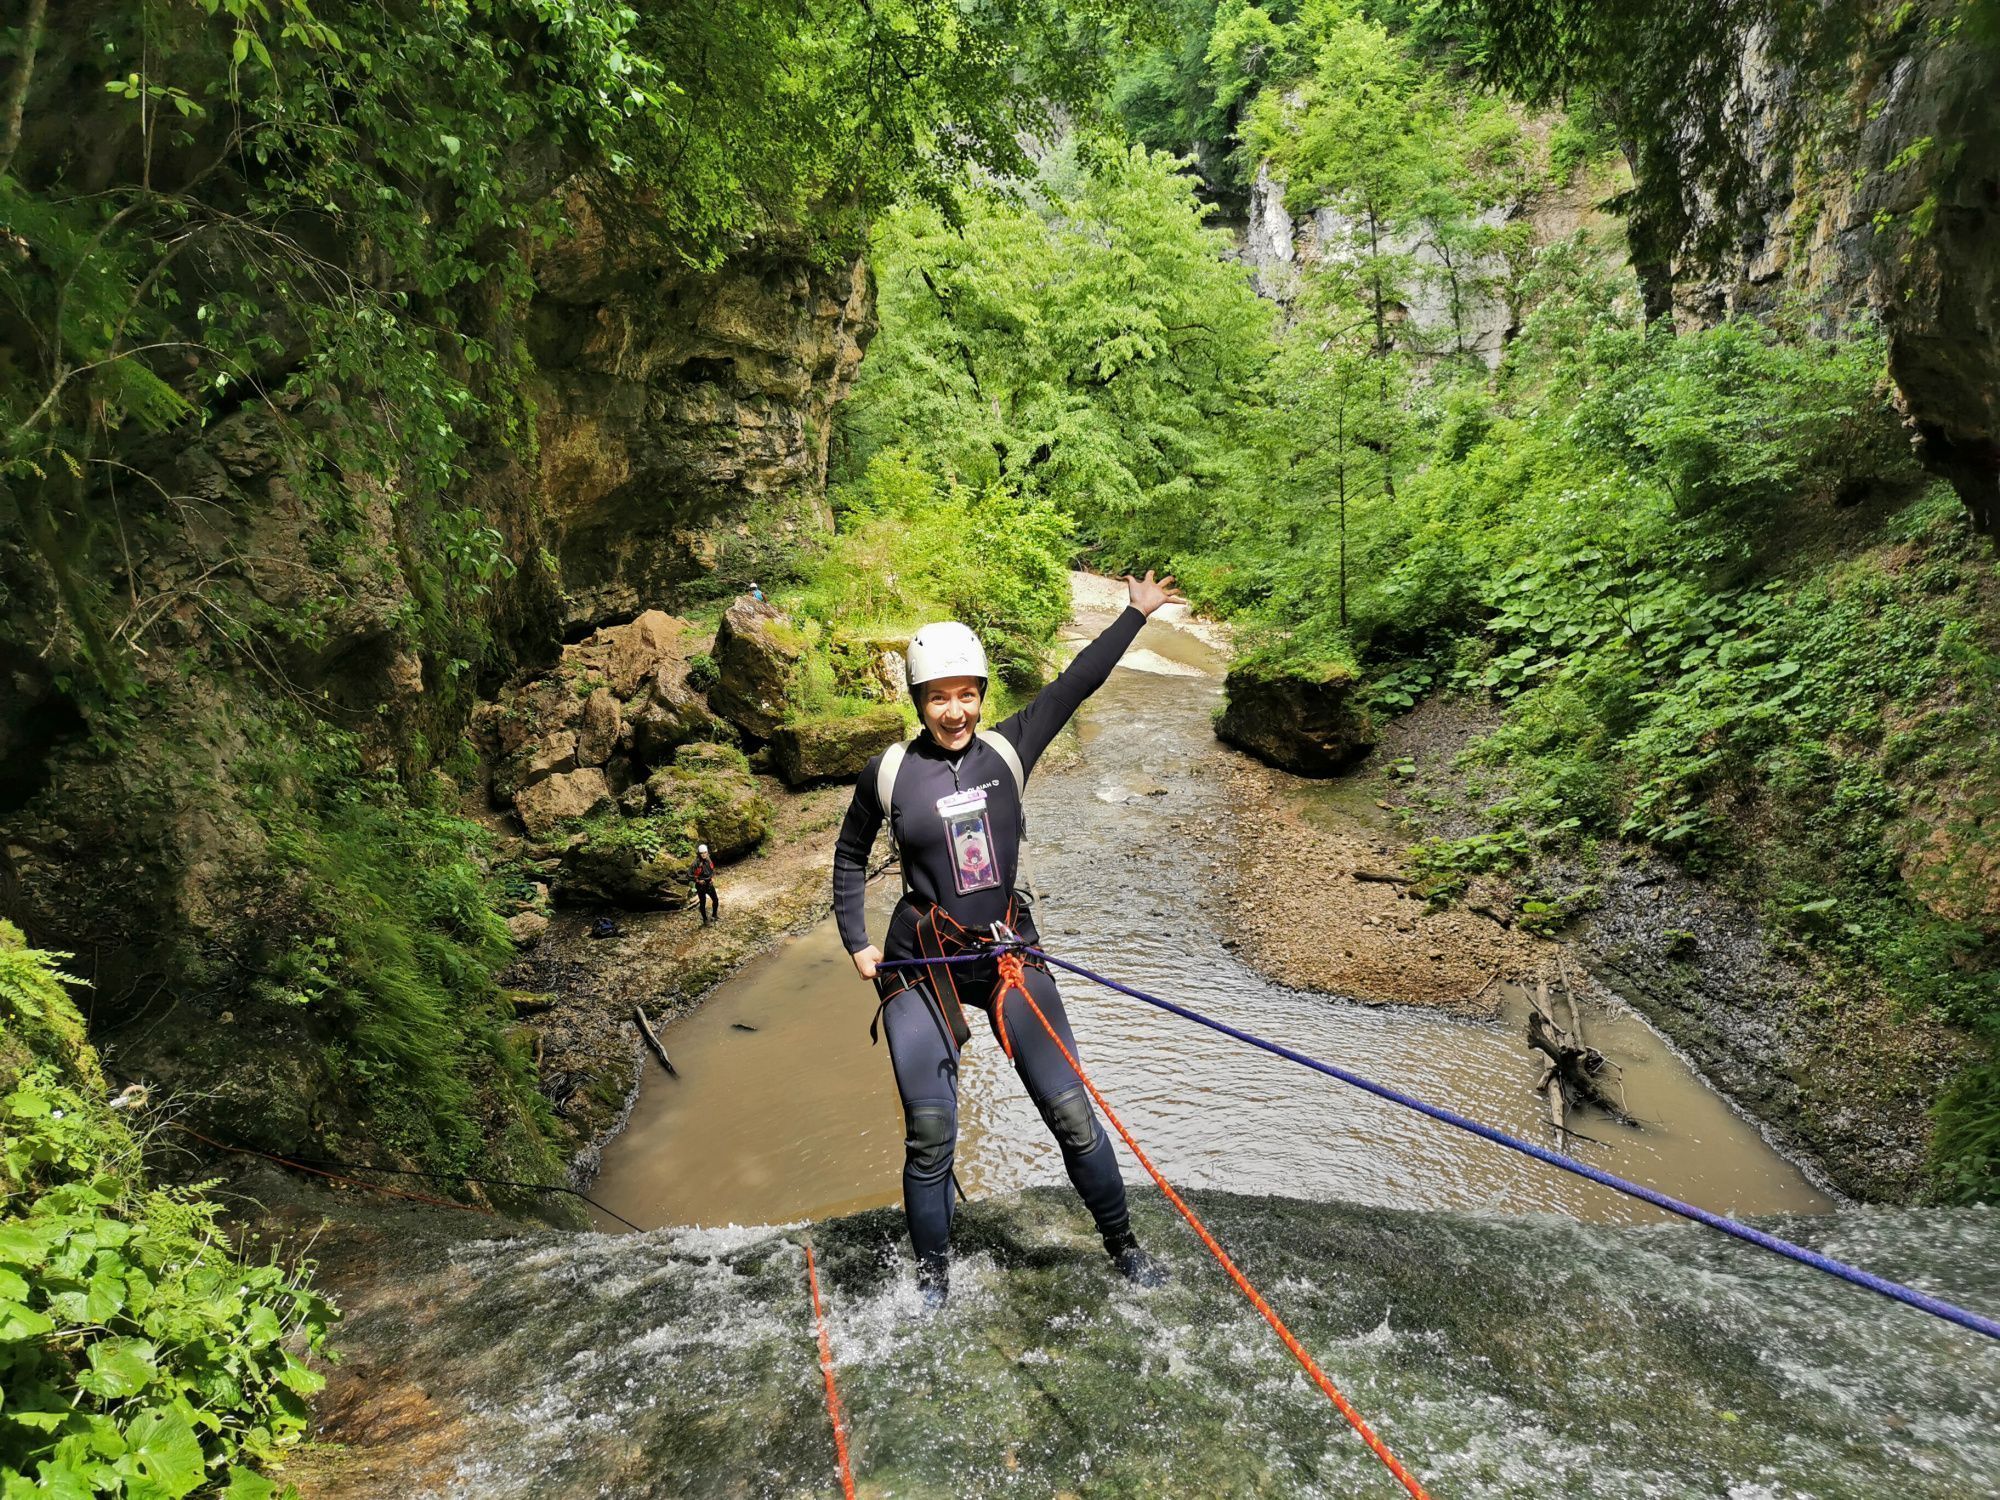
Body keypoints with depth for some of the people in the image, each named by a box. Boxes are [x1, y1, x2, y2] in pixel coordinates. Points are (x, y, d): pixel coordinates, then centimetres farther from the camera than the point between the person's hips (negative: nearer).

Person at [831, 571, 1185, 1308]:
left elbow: (1075, 684, 7)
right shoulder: (889, 773, -4)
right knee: (929, 1136, -2)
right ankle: (933, 1277, 20)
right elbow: (850, 856, 12)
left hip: (1010, 952, 2)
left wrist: (1136, 614, 11)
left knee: (1071, 1113, 4)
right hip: (922, 965, -1)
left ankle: (1124, 1246, 24)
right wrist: (855, 941, 5)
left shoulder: (1008, 749, 0)